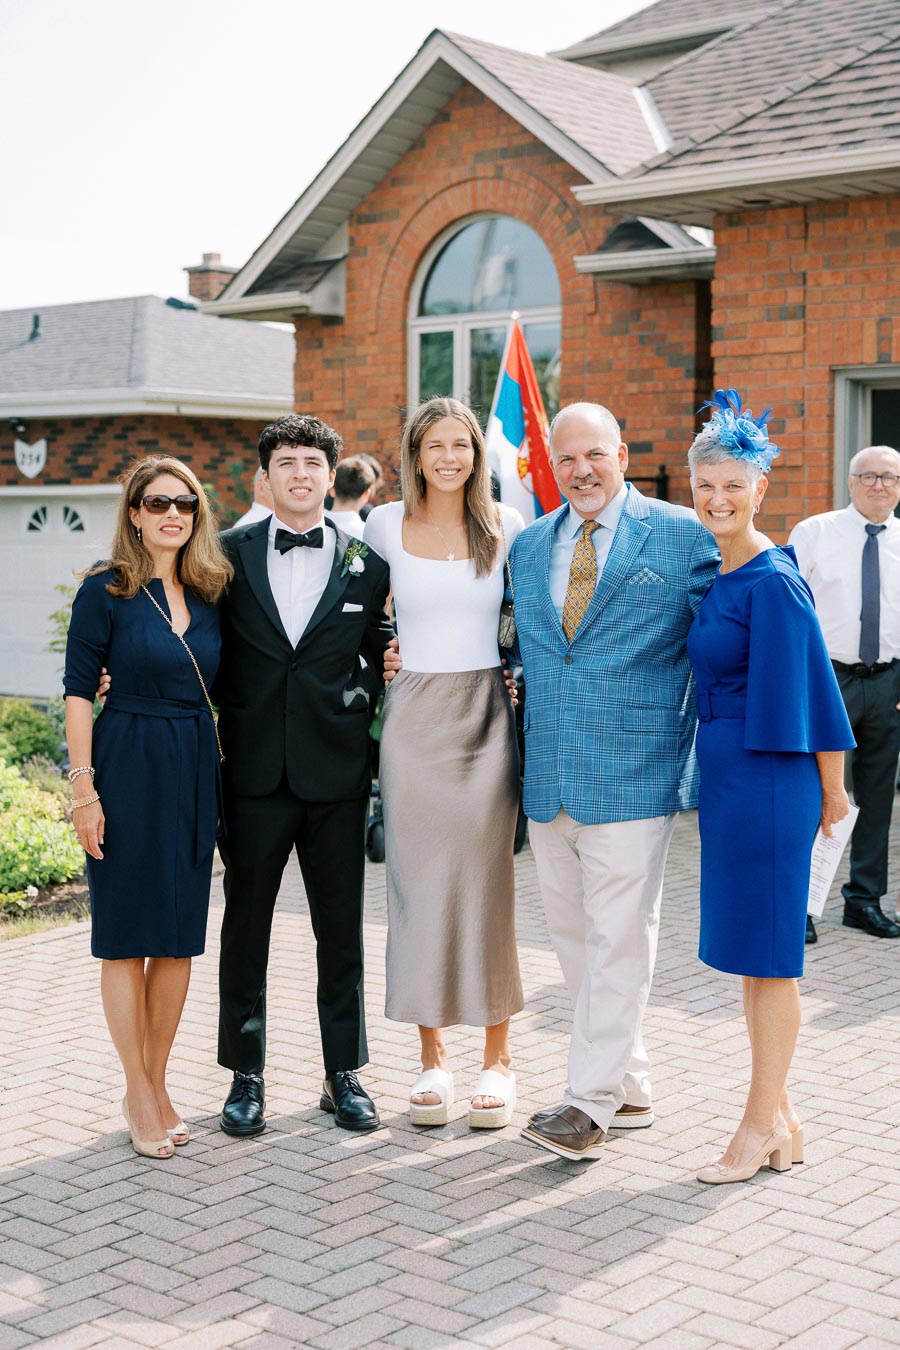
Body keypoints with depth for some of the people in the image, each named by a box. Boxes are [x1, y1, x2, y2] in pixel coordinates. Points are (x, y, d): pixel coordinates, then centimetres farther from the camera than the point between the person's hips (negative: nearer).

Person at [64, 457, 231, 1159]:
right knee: (127, 932, 2)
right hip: (128, 769, -4)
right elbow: (79, 690, -6)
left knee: (180, 933, 8)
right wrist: (84, 786, -12)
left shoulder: (209, 594, 9)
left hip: (196, 771, 5)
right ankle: (139, 1093, 13)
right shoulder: (105, 591, -4)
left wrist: (223, 780, 5)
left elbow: (219, 690, 13)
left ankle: (158, 1082, 21)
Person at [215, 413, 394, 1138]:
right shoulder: (231, 553, 3)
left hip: (336, 772, 0)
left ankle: (344, 1072, 22)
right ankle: (247, 1073, 22)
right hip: (254, 771, 0)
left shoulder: (367, 564, 4)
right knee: (246, 922, 8)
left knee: (342, 928, 9)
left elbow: (383, 647, 13)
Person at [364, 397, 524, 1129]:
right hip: (415, 715, 1)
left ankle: (498, 1057, 11)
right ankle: (433, 1055, 13)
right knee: (420, 881, 2)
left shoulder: (507, 526, 3)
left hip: (486, 716, 0)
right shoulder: (385, 525, 3)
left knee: (486, 883, 0)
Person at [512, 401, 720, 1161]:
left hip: (633, 774, -5)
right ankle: (630, 1087, 24)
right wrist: (526, 738, 14)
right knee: (571, 932, 11)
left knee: (620, 935, -4)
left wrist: (703, 769, -4)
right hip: (549, 776, 6)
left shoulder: (684, 535, -2)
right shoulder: (529, 546, 13)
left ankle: (592, 1104, 3)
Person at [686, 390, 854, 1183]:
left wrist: (830, 788, -8)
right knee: (751, 951, 14)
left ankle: (762, 1127, 13)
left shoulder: (772, 582, -16)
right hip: (725, 771, 9)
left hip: (768, 780, -9)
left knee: (767, 953, 1)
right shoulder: (718, 574, 10)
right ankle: (782, 1124, 25)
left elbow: (812, 686, -13)